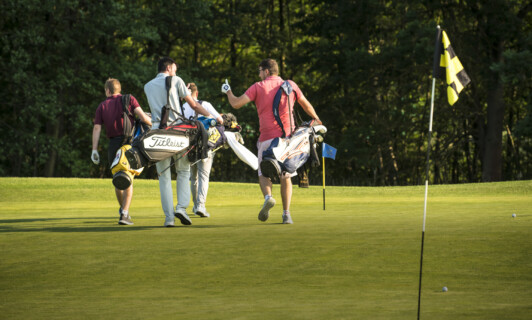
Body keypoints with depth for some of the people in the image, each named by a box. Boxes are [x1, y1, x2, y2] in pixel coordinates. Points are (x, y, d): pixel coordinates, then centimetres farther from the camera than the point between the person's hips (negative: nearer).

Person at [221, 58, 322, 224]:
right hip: (287, 136, 2)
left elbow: (236, 104, -3)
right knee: (286, 176, 8)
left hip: (267, 138, -2)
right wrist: (316, 119, 39)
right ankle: (286, 213, 0)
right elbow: (306, 105, 20)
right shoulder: (290, 85, 9)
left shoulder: (258, 87, 0)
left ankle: (268, 196, -20)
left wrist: (228, 91, 17)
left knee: (263, 173, 10)